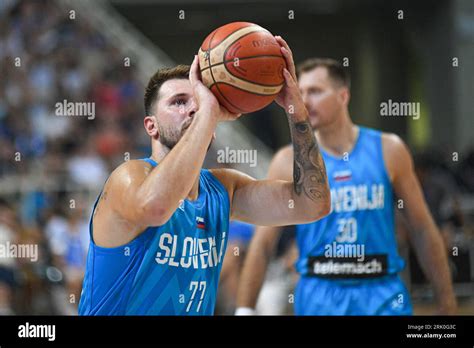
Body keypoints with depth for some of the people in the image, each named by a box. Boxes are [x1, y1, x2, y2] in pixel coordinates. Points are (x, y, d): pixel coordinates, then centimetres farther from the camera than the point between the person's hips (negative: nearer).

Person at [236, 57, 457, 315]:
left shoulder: (388, 151, 2)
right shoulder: (289, 162, 0)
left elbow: (423, 229, 7)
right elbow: (261, 245, 0)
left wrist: (446, 301, 6)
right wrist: (244, 310, -7)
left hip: (382, 294, 0)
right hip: (319, 296, 0)